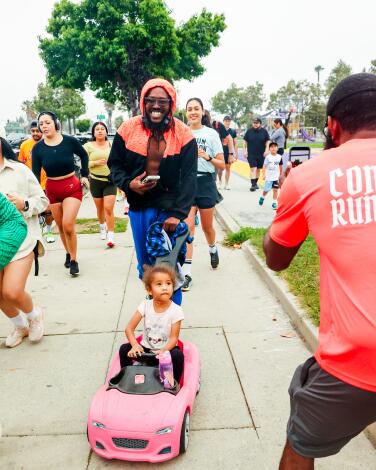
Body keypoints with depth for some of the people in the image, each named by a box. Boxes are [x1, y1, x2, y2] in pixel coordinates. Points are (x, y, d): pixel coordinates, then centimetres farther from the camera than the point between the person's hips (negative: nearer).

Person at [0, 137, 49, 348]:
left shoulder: (19, 170, -2)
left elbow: (43, 201, 3)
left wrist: (24, 204, -15)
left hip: (21, 237, -3)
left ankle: (35, 315, 19)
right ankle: (20, 326, 37)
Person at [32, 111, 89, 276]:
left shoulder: (70, 141, -11)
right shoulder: (37, 148, -5)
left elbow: (84, 155, 8)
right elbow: (35, 173, -6)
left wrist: (85, 175, 4)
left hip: (72, 187, -3)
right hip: (52, 190, 3)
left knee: (68, 224, -15)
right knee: (61, 227, 11)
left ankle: (74, 260, -1)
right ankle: (68, 253, 32)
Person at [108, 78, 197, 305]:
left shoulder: (183, 134, -6)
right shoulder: (128, 129, 0)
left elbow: (189, 177, -10)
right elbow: (115, 165, 9)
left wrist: (178, 214, -19)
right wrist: (128, 184, -13)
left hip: (170, 209, -2)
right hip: (139, 207, 3)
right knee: (145, 267, 11)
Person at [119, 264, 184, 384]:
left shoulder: (176, 310, -16)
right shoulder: (145, 305, -10)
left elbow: (174, 338, -15)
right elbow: (129, 329, -10)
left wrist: (163, 351, -35)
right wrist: (135, 345, -28)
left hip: (166, 349, -2)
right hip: (146, 348, 2)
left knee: (178, 355, -31)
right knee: (124, 349, -18)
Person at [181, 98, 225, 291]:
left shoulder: (211, 134, -1)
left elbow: (222, 165, -3)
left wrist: (208, 157, -17)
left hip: (206, 183, 0)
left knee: (207, 226, 13)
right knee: (187, 227, -9)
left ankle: (213, 249, 48)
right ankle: (186, 273, -6)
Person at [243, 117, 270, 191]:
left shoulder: (264, 131, 2)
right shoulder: (249, 131, 2)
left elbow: (267, 142, 5)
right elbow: (245, 142, 6)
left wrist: (266, 150, -6)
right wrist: (245, 151, 0)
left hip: (261, 154, 2)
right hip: (251, 154, -2)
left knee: (258, 169, 11)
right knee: (253, 169, -11)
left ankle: (255, 183, 25)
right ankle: (253, 184, -14)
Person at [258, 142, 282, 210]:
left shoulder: (279, 157, 1)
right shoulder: (268, 157, -6)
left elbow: (280, 166, 12)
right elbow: (264, 166, -3)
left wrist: (280, 175, 18)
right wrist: (264, 174, -9)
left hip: (276, 177, 2)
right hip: (268, 177, -2)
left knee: (275, 189, 1)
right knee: (266, 189, 4)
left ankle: (274, 203, 7)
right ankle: (262, 197, 34)